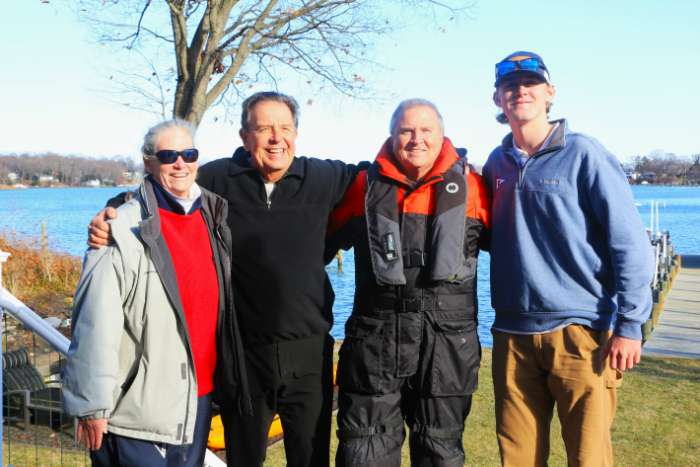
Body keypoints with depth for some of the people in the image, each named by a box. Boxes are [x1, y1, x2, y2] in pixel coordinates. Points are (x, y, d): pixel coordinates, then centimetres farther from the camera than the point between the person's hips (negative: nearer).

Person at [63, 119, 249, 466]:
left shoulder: (210, 220, 6)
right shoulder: (124, 230, -14)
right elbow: (95, 327, -16)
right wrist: (92, 406, -15)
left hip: (198, 399, 6)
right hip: (138, 411, -6)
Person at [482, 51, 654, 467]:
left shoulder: (582, 154, -5)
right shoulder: (497, 163, 11)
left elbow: (630, 241, -8)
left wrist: (629, 324, -11)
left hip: (579, 331, -4)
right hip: (513, 335, 5)